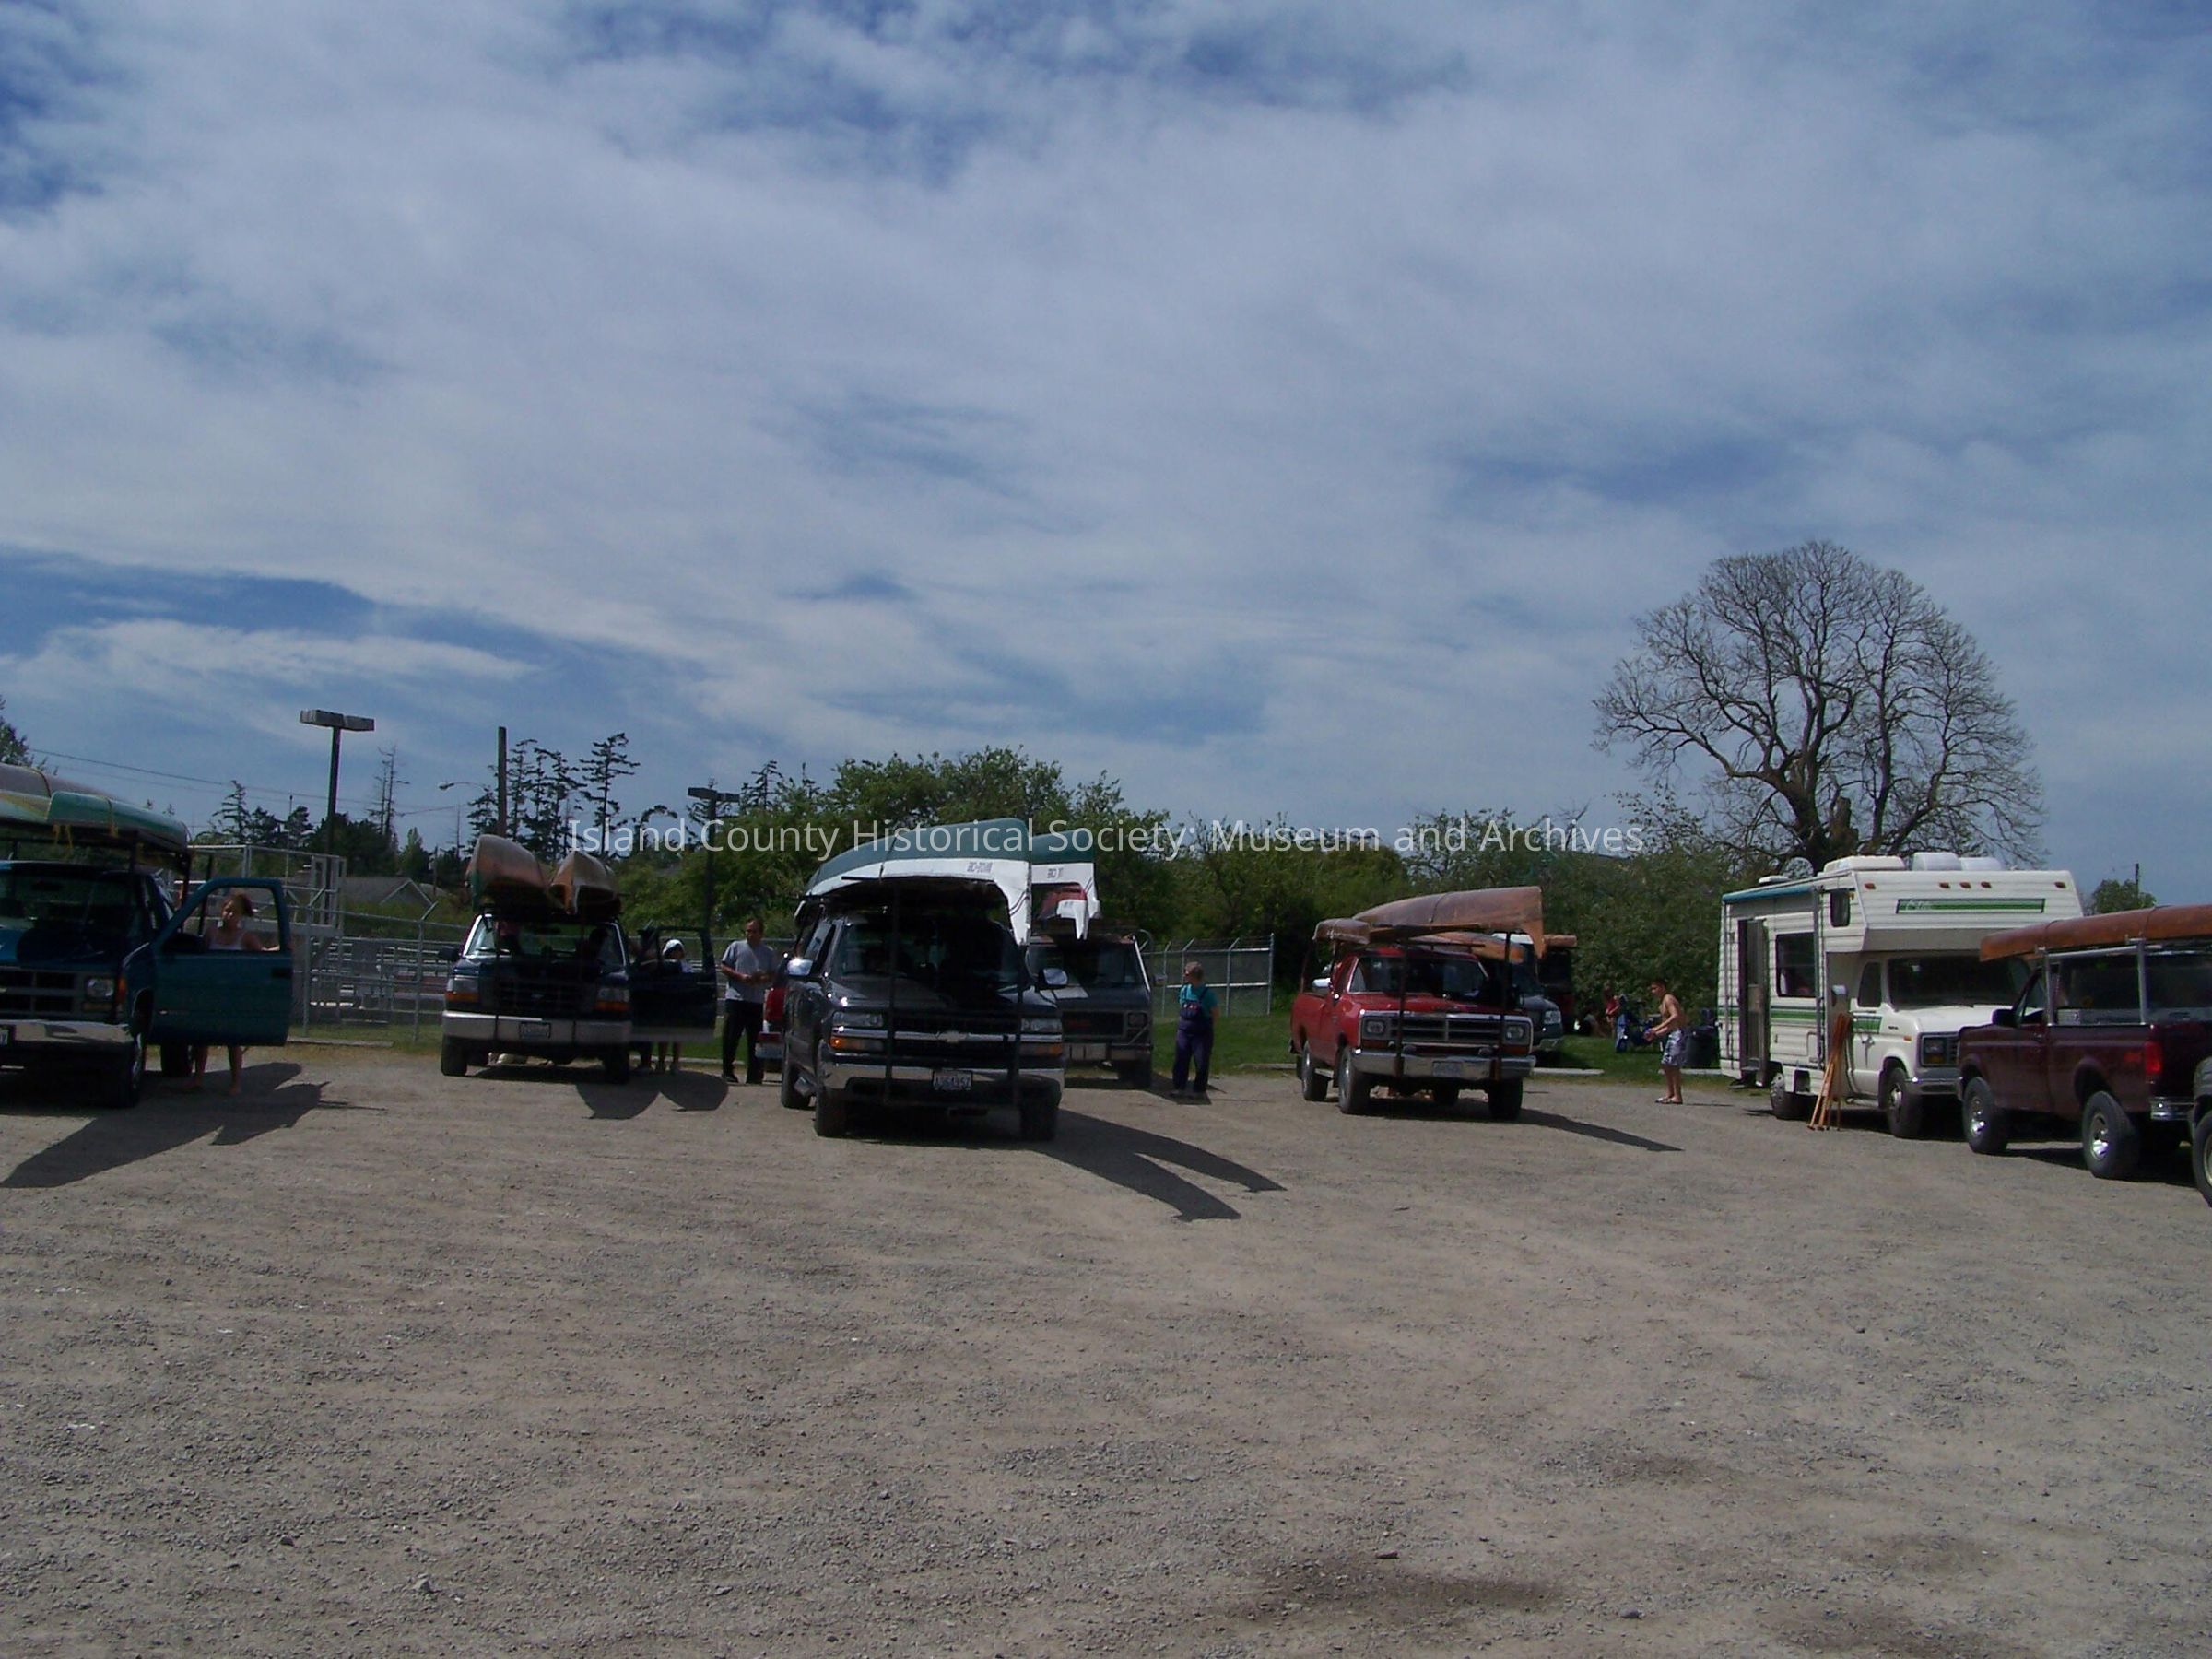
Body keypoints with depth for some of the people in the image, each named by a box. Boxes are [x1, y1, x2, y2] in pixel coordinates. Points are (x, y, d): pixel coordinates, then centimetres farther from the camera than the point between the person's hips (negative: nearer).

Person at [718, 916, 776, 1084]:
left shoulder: (768, 953, 11)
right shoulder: (736, 947, 7)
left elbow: (773, 977, 10)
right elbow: (724, 968, 4)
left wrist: (761, 979, -12)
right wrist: (742, 977, -10)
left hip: (757, 1002, 2)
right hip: (735, 999, -1)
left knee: (755, 1039, 3)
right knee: (730, 1038, -3)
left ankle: (753, 1074, 8)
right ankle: (727, 1071, 4)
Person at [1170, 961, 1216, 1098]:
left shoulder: (1207, 993, -7)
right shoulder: (1184, 990, 6)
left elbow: (1214, 1014, -3)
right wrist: (1179, 1026, 9)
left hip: (1202, 1034, -4)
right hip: (1184, 1032, 4)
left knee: (1202, 1063, 0)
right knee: (1181, 1061, 2)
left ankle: (1199, 1089, 10)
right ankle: (1177, 1087, 10)